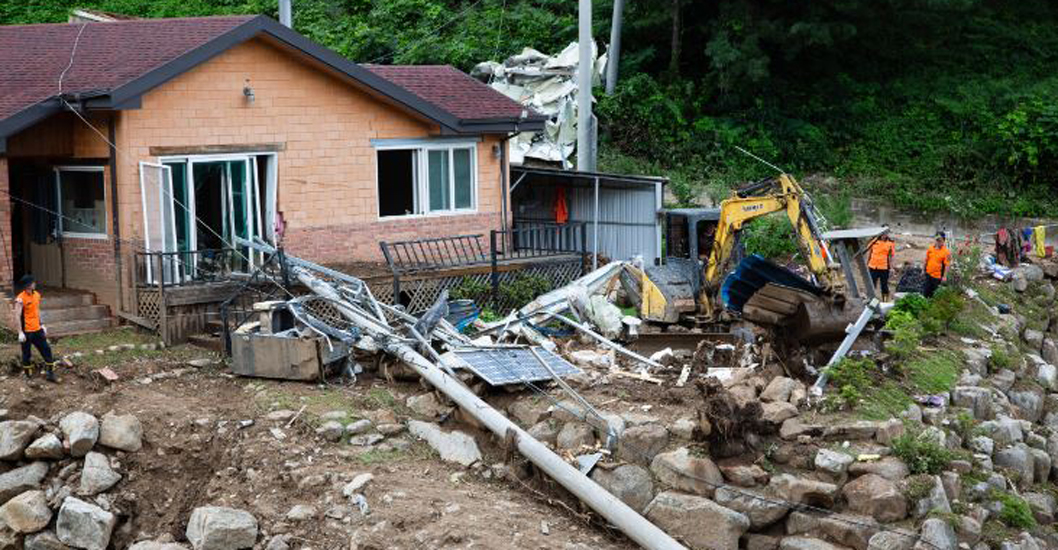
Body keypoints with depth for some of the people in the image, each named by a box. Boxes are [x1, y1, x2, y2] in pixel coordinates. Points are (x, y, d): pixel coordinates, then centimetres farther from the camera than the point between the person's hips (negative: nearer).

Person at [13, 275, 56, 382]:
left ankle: (50, 373, 11)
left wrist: (42, 324, 18)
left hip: (37, 329, 7)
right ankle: (28, 376, 19)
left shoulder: (37, 295, 5)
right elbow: (17, 316, -17)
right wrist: (20, 332, -20)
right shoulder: (20, 299, -17)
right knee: (27, 354, 6)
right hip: (26, 332, -7)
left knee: (46, 349, 5)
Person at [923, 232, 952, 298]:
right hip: (928, 273, 4)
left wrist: (944, 276, -15)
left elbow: (947, 265, -16)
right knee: (926, 290, 15)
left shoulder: (946, 252, -20)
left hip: (937, 276, -4)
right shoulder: (931, 247, -4)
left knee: (933, 291, 12)